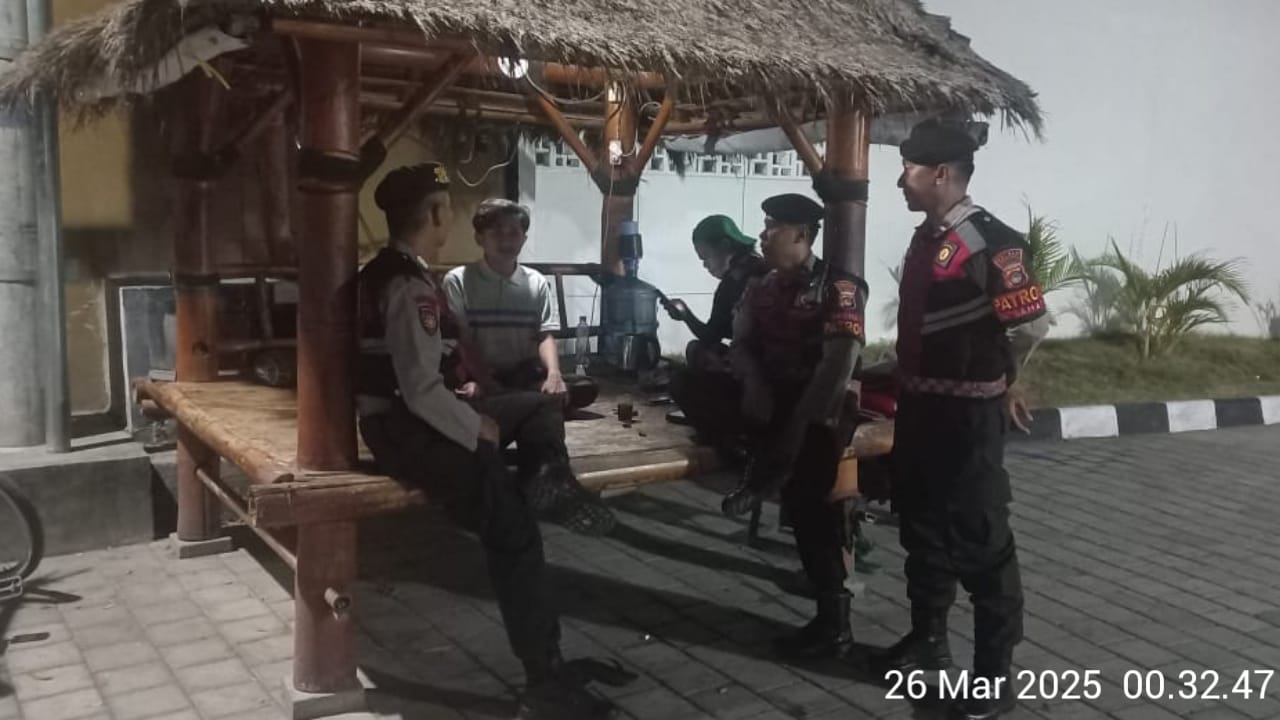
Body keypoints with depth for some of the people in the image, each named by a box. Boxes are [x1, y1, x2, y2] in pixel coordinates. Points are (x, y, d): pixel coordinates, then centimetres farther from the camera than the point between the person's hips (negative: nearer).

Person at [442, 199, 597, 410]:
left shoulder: (537, 282, 9)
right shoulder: (458, 280, 0)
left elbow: (545, 335, 1)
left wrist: (554, 374, -21)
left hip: (526, 377, 3)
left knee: (585, 388, -21)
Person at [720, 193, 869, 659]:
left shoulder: (839, 287, -9)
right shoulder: (762, 288, 11)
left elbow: (839, 364, -18)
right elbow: (741, 344, 8)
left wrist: (797, 426, -22)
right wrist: (754, 381, -15)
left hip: (816, 413, -7)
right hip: (772, 402, 7)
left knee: (809, 507, -11)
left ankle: (834, 622, 2)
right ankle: (762, 470, -8)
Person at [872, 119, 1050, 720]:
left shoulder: (988, 240, -18)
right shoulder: (925, 237, 10)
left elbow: (1032, 323, -19)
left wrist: (998, 381, -4)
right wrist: (909, 383, 14)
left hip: (968, 413, -9)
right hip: (920, 407, 9)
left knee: (980, 541, 1)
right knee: (920, 527, 19)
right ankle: (927, 638, 37)